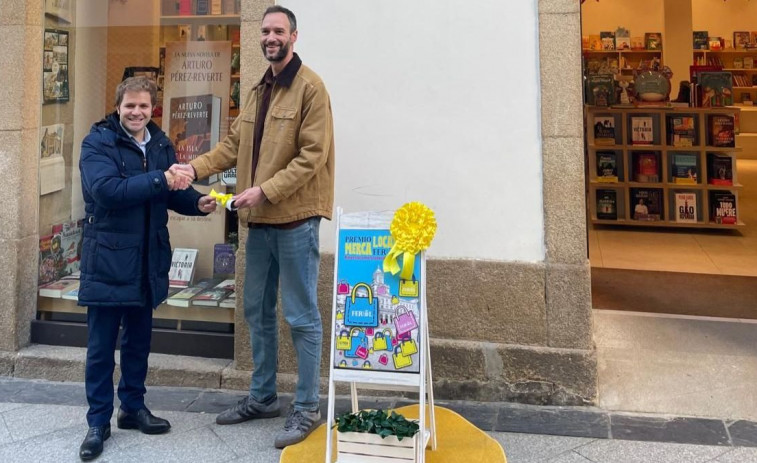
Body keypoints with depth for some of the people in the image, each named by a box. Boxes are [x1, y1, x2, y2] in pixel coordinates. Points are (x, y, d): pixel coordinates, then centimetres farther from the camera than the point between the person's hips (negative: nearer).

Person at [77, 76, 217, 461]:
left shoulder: (160, 144, 7)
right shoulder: (98, 143, -10)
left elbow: (171, 193, 13)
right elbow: (105, 190, -27)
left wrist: (197, 202, -8)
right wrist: (160, 180, -32)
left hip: (148, 259, 5)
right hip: (108, 259, -5)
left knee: (139, 338, 17)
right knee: (101, 345, 5)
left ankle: (133, 407, 34)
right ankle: (98, 421, 19)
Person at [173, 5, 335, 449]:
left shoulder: (310, 87, -9)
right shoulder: (259, 91, 16)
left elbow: (312, 156, -16)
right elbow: (234, 145, 13)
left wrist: (265, 190, -22)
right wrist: (195, 167, -2)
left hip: (296, 219, -8)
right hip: (260, 219, 8)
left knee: (302, 317, 0)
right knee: (258, 311, 15)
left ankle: (308, 408, 13)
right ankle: (263, 397, 30)